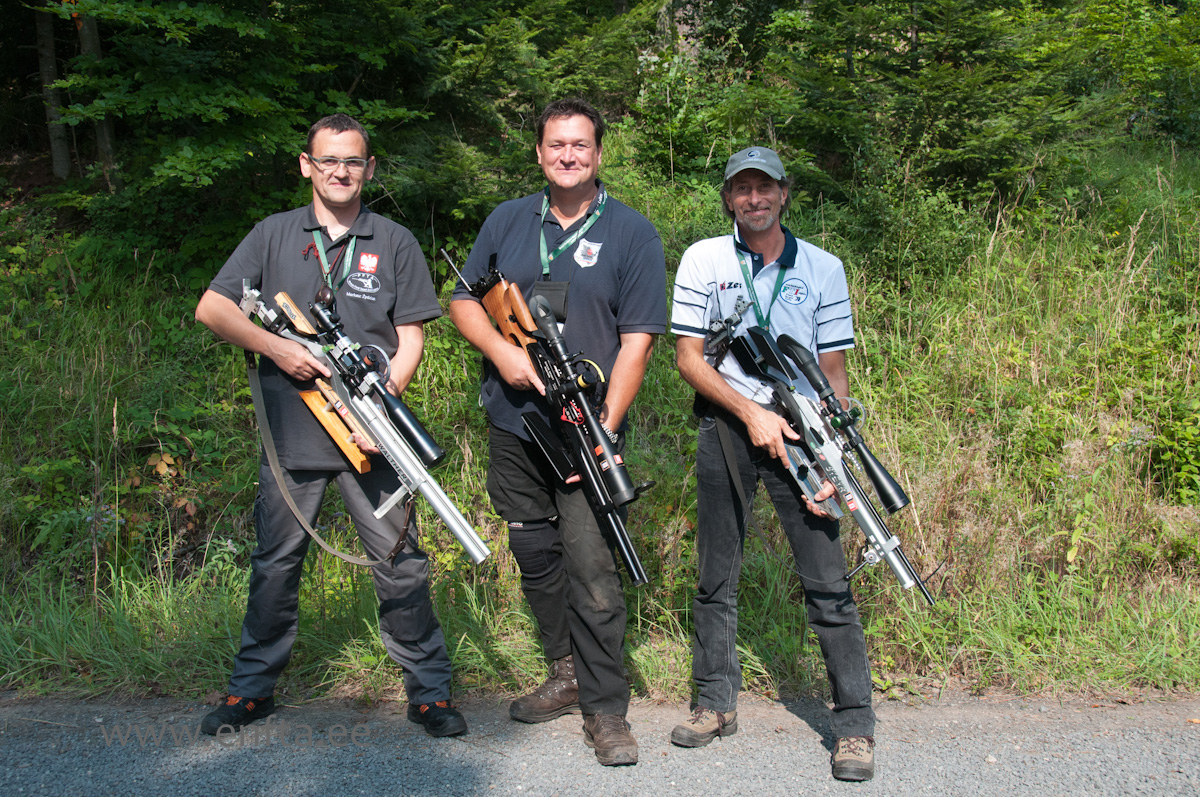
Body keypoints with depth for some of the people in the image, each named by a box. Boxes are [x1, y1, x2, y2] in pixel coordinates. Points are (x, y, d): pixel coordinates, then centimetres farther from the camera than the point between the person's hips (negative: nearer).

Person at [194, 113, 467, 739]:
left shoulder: (395, 242, 8)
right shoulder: (274, 234, 10)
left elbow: (410, 338, 4)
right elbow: (211, 308, 5)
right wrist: (276, 348, -9)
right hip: (291, 431, 1)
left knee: (400, 564, 0)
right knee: (275, 565, 10)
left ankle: (428, 691, 13)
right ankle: (252, 688, 26)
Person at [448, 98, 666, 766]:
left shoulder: (632, 234, -2)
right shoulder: (507, 221, 10)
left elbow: (637, 341, -7)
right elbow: (465, 300, 14)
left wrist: (605, 429, -15)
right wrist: (501, 350, -8)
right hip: (513, 426, 5)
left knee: (591, 567, -8)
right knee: (535, 555, 13)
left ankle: (606, 708, 3)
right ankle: (568, 676, 29)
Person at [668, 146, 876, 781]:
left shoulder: (822, 268, 6)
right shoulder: (703, 260, 4)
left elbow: (834, 371, 6)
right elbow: (687, 355, -1)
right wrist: (752, 412, -12)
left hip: (797, 428, 0)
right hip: (726, 427, 1)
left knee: (827, 582, -4)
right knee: (716, 576, 9)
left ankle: (854, 726, 5)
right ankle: (717, 704, 24)